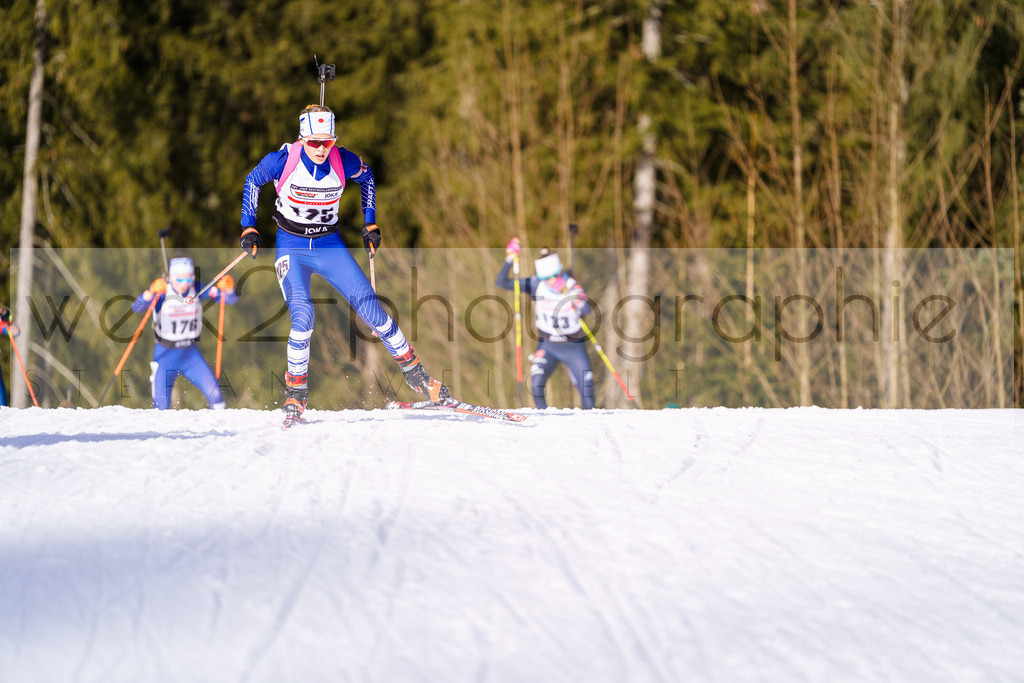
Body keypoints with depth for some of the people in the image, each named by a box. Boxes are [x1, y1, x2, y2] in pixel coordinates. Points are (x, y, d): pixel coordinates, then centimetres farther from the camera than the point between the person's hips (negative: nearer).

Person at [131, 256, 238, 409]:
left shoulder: (197, 290, -6)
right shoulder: (162, 294, -16)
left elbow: (232, 299, -7)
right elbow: (136, 308, -31)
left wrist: (227, 288, -30)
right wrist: (151, 292, -50)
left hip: (191, 354, 3)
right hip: (165, 355, -3)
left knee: (215, 395, -13)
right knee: (162, 408, -7)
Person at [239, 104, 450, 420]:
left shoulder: (343, 161, -13)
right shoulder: (283, 160, -17)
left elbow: (366, 177, 11)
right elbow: (252, 182, 2)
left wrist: (370, 223, 9)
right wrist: (249, 227, -1)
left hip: (329, 245, 2)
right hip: (291, 246, -2)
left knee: (368, 305, -10)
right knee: (302, 316, -21)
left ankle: (413, 371, 3)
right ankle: (295, 392, -6)